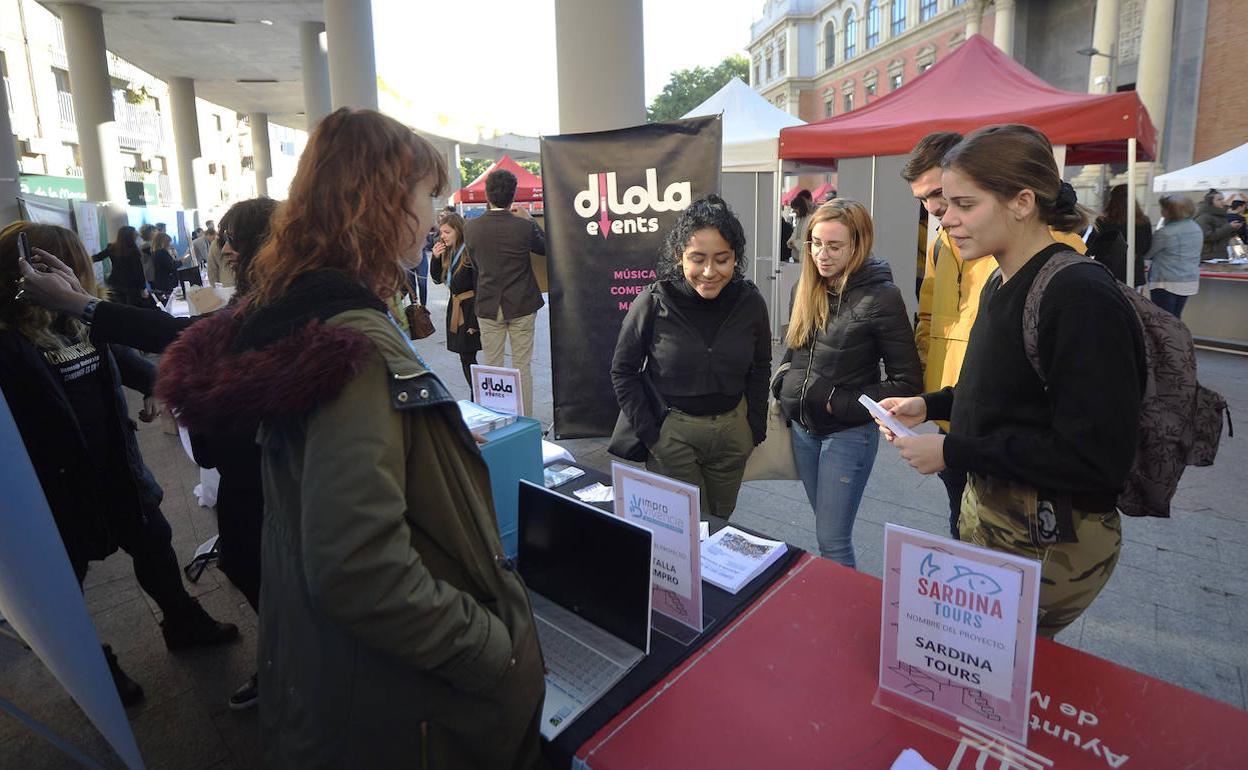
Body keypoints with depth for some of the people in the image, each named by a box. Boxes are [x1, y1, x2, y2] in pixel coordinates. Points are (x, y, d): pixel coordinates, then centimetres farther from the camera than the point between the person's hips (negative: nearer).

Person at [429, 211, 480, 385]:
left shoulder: (470, 252, -16)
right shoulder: (447, 252, 9)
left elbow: (478, 287, -18)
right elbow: (438, 279, 15)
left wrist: (475, 320, -19)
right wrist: (435, 258, -3)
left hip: (469, 308, -8)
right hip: (454, 306, 8)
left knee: (468, 357, -5)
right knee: (464, 357, 11)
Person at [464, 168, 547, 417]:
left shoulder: (470, 227, -7)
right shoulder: (524, 226, -13)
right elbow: (544, 248, 7)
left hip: (488, 306, 1)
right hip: (522, 305, -1)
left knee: (491, 367, 11)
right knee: (523, 366, 7)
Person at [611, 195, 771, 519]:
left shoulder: (750, 303, -7)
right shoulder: (653, 302, -15)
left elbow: (759, 370, 8)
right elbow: (623, 371, -5)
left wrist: (756, 430, 6)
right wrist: (649, 434, -8)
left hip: (732, 429, 3)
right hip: (672, 432, -3)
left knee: (721, 522, 19)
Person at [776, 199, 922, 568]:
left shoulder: (881, 296, -15)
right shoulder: (806, 289, 3)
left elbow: (907, 381, -13)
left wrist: (844, 404, -16)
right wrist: (785, 391, 5)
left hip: (848, 433, -6)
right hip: (802, 427, 6)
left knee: (832, 541, -1)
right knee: (828, 527, 20)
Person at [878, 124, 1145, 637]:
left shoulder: (1082, 298, -22)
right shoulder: (1001, 284, 5)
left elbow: (1096, 457, -24)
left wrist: (953, 452, -23)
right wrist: (929, 405, 3)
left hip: (1050, 545, -8)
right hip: (987, 508, 8)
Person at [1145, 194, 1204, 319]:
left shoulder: (1164, 233, -18)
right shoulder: (1197, 229, 9)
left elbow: (1147, 255, -7)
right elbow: (1194, 256, 20)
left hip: (1166, 283, -8)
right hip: (1190, 282, 8)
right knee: (1175, 319, 14)